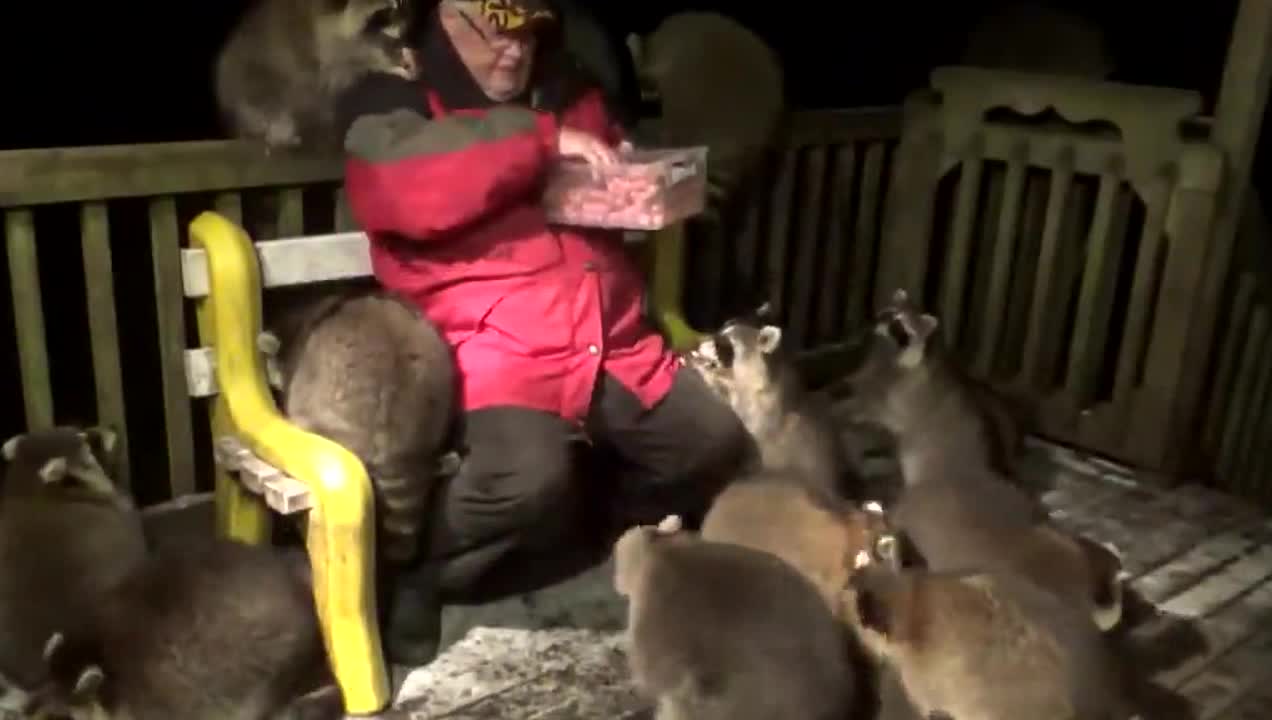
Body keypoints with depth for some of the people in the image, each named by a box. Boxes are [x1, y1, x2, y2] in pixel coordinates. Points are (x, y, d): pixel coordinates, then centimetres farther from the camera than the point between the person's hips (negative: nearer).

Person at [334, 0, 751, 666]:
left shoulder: (567, 94, 17)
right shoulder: (391, 103, 0)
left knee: (722, 441, -3)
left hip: (615, 344, 7)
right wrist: (542, 140, -18)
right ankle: (413, 569, -3)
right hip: (494, 352, -6)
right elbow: (406, 191, -23)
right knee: (531, 480, -32)